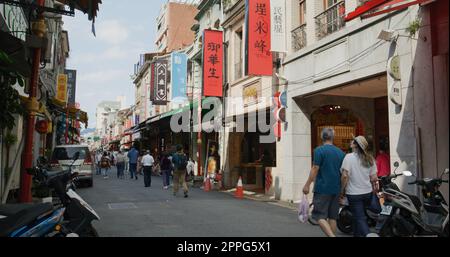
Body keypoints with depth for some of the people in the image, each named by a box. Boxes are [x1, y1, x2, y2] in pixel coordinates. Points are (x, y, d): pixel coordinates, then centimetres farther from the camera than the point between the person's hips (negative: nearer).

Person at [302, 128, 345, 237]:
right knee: (333, 217, 12)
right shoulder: (340, 152, 9)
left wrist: (307, 184, -8)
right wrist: (342, 189, 21)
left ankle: (331, 235, -19)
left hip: (322, 188, -6)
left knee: (319, 216, -3)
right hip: (336, 189, 6)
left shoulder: (319, 150, -9)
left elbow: (315, 169, -14)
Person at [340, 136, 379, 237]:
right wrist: (373, 189, 18)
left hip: (354, 193, -6)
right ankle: (357, 234, 32)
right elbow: (374, 178, 3)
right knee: (358, 215, 21)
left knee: (360, 219, -1)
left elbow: (345, 176, -19)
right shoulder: (370, 159, 3)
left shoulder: (349, 157, -13)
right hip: (368, 192, 6)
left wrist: (342, 190, -9)